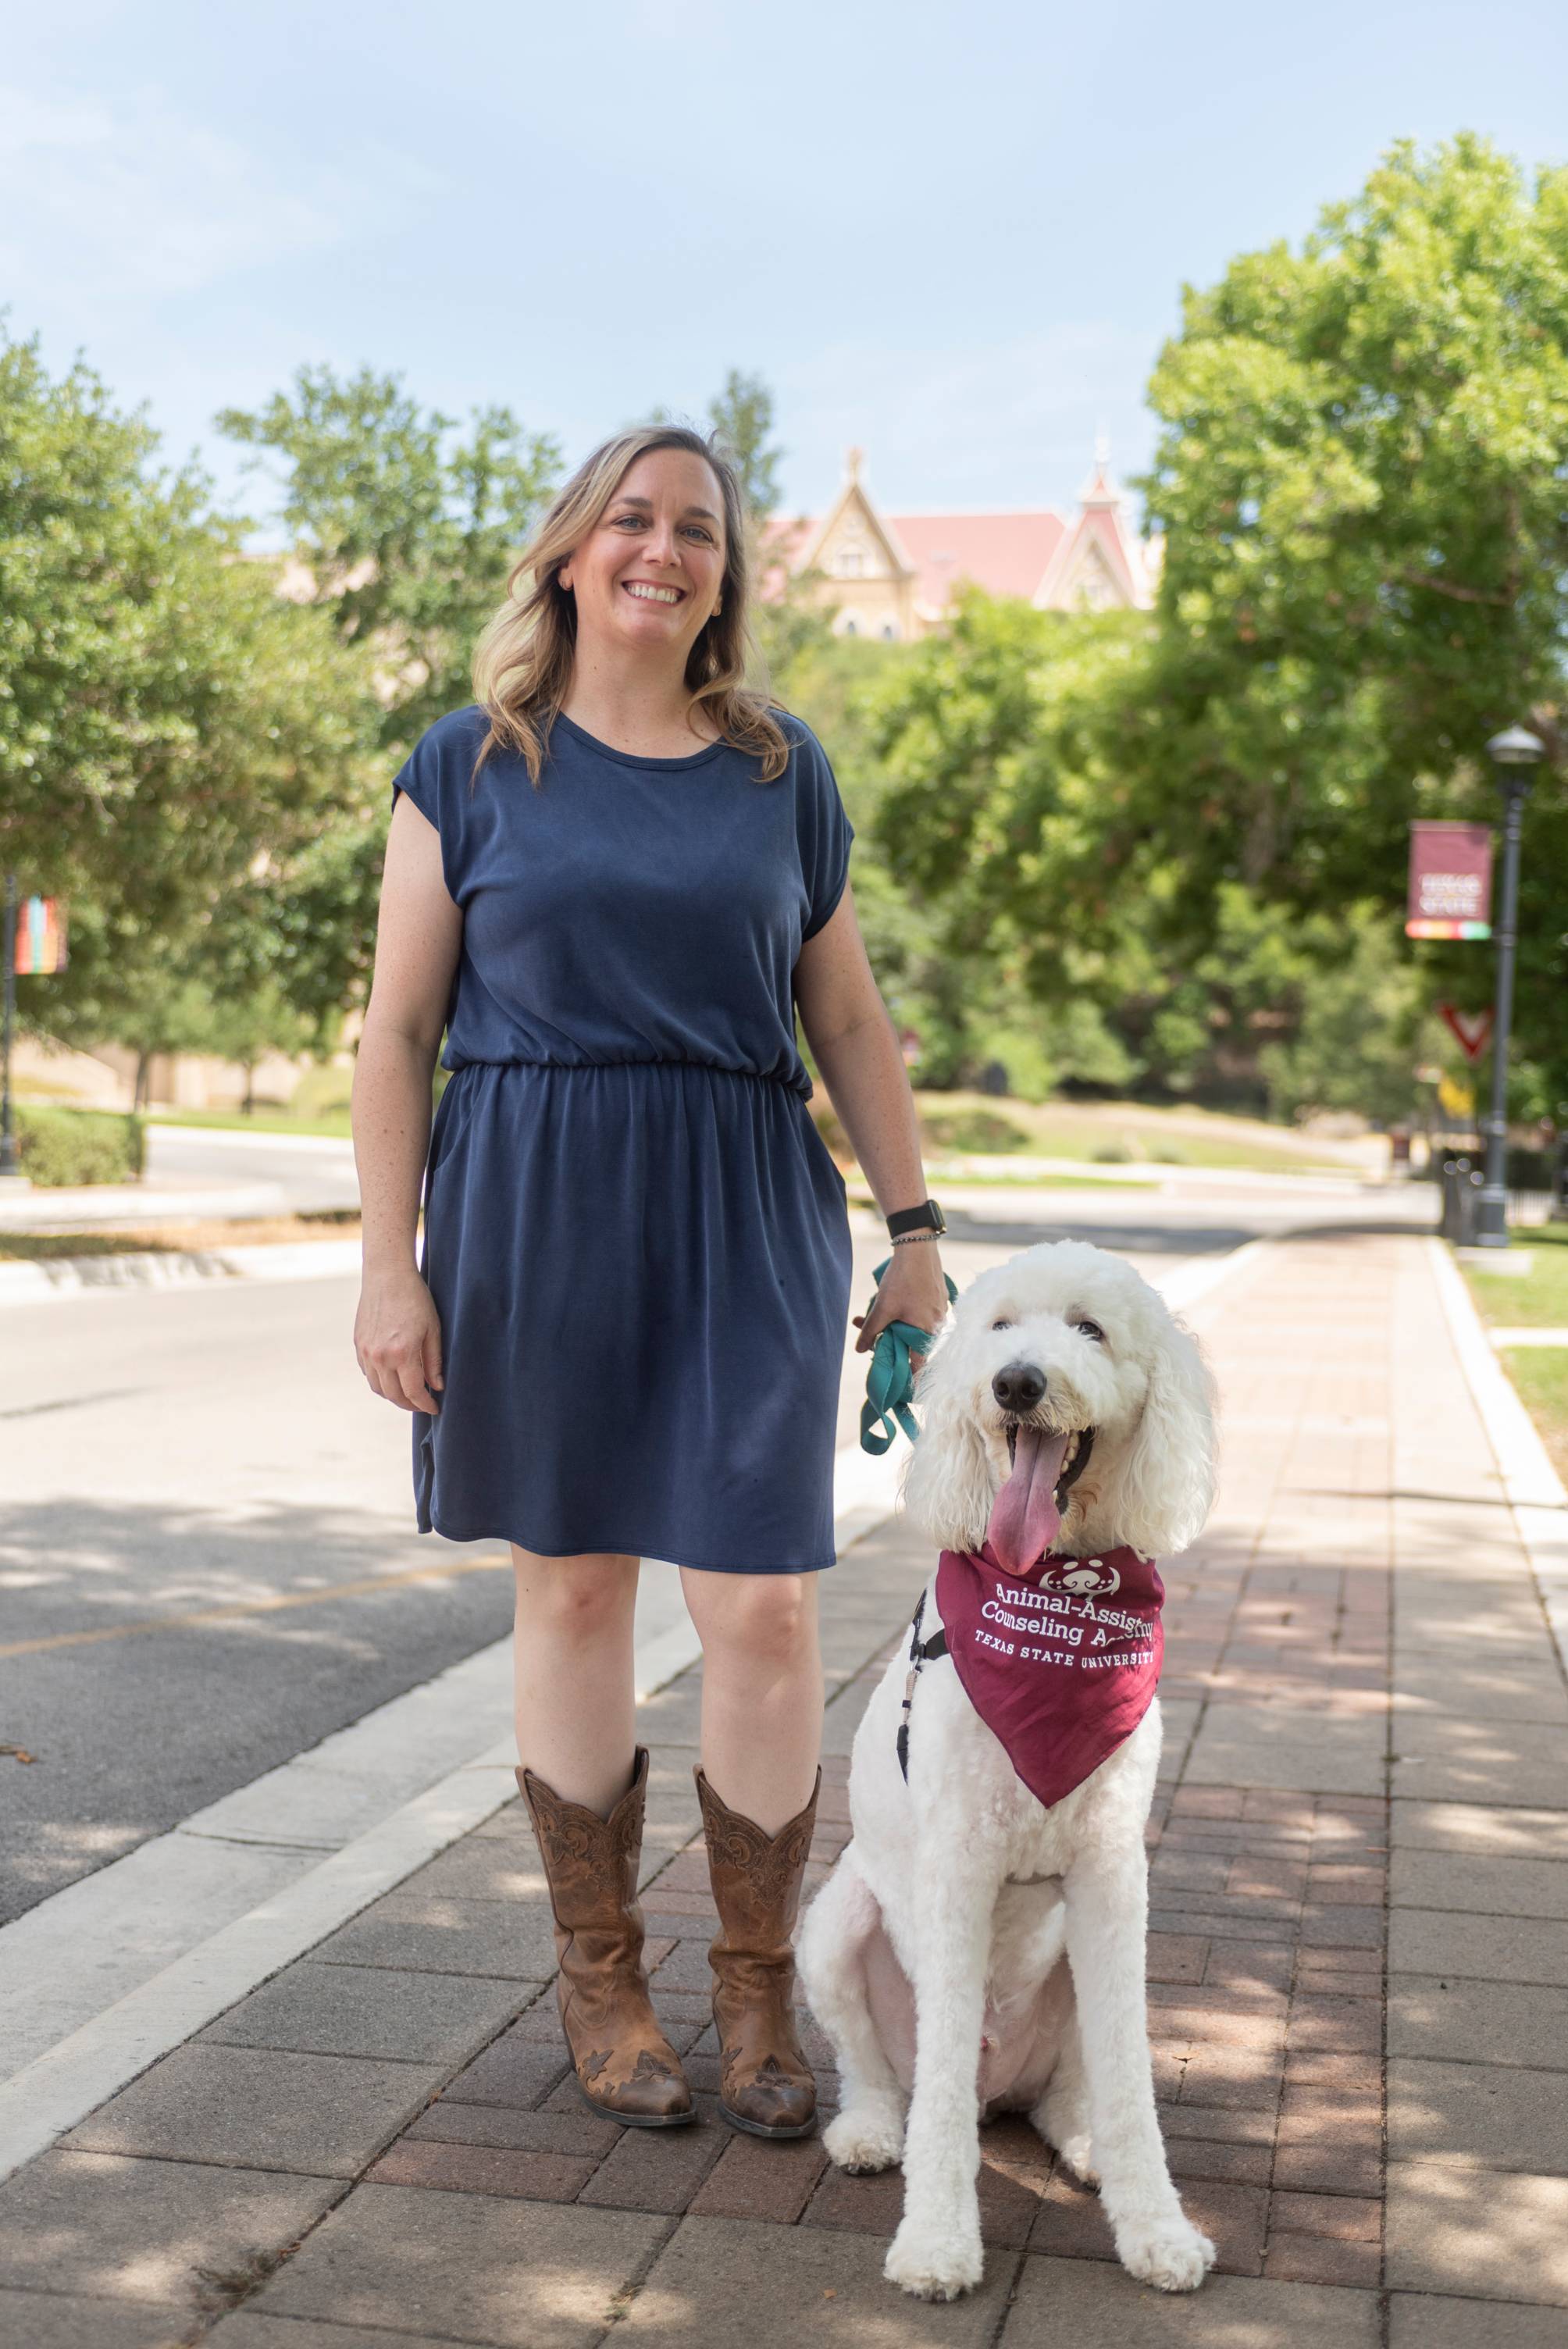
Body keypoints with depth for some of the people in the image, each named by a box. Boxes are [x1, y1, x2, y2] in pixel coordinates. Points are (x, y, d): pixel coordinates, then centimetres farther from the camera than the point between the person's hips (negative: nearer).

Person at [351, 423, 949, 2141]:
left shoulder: (780, 772, 9)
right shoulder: (473, 768, 4)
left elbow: (850, 1027, 13)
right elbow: (398, 1032, 2)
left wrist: (915, 1231, 9)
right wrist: (389, 1263, -5)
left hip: (746, 1219, 1)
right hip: (533, 1215, -1)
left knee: (762, 1607, -3)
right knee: (573, 1588, 8)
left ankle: (758, 1989, 16)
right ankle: (598, 1980, 23)